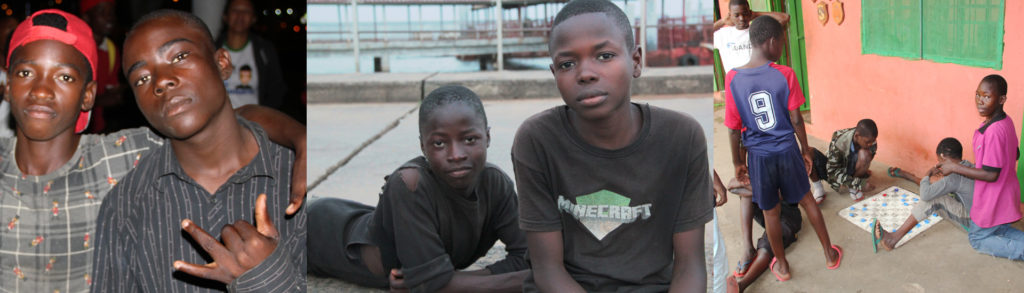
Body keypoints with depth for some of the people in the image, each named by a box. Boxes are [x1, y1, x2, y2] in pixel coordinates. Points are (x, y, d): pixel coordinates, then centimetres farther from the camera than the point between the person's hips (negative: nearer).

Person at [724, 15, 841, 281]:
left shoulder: (733, 79, -12)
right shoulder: (785, 74, -14)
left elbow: (733, 129, -6)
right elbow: (796, 120, -8)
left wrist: (737, 162, 6)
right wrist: (806, 150, 7)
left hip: (758, 156, 0)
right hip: (787, 150, 0)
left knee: (770, 212, 16)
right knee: (807, 200, 21)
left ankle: (781, 266, 31)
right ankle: (829, 253, 35)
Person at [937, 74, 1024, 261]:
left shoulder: (993, 131, -31)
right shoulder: (1006, 121, -1)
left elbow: (991, 175, -27)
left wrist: (955, 168, -19)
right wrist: (977, 165, 18)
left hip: (993, 201, -9)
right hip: (1006, 195, 9)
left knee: (977, 239, 13)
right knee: (997, 231, 27)